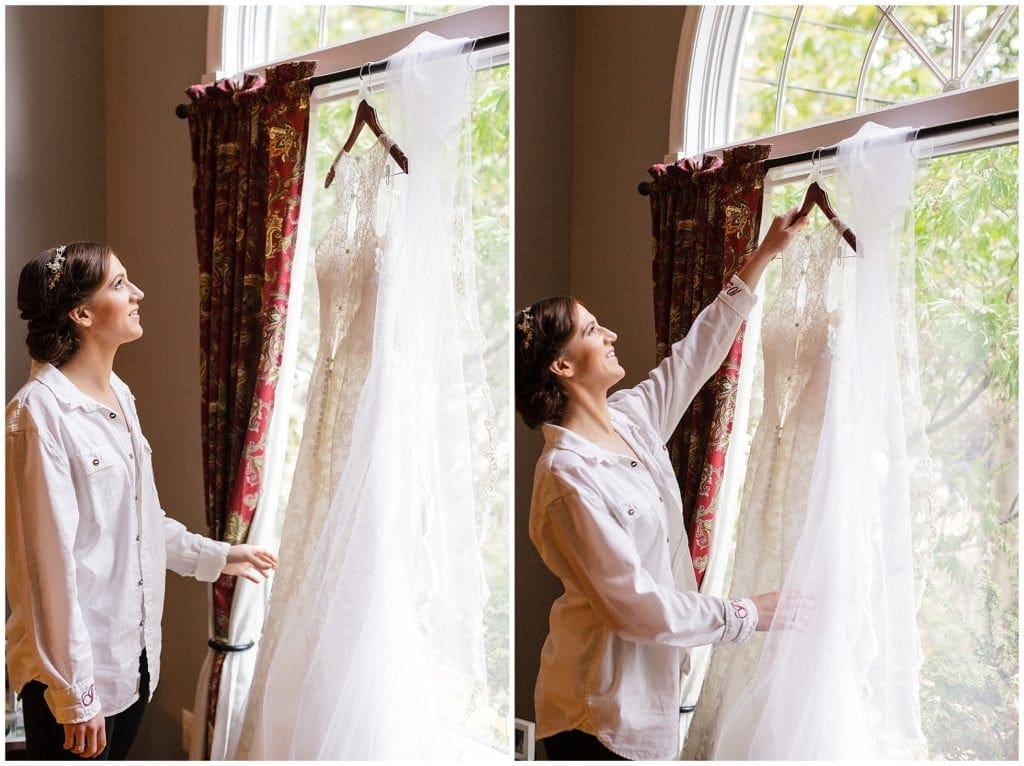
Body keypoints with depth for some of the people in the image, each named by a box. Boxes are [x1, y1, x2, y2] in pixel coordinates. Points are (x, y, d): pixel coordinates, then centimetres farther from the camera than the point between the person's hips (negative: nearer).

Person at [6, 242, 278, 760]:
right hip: (73, 664, -8)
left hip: (131, 653, 8)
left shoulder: (119, 397, 8)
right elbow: (49, 559, -21)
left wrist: (217, 557, 25)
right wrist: (74, 693, -20)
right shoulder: (38, 414, -19)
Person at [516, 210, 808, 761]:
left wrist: (765, 255, 16)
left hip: (648, 688, 8)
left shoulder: (630, 419, 2)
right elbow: (635, 605, -24)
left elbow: (698, 351, 15)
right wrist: (748, 615, -15)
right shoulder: (568, 477, -24)